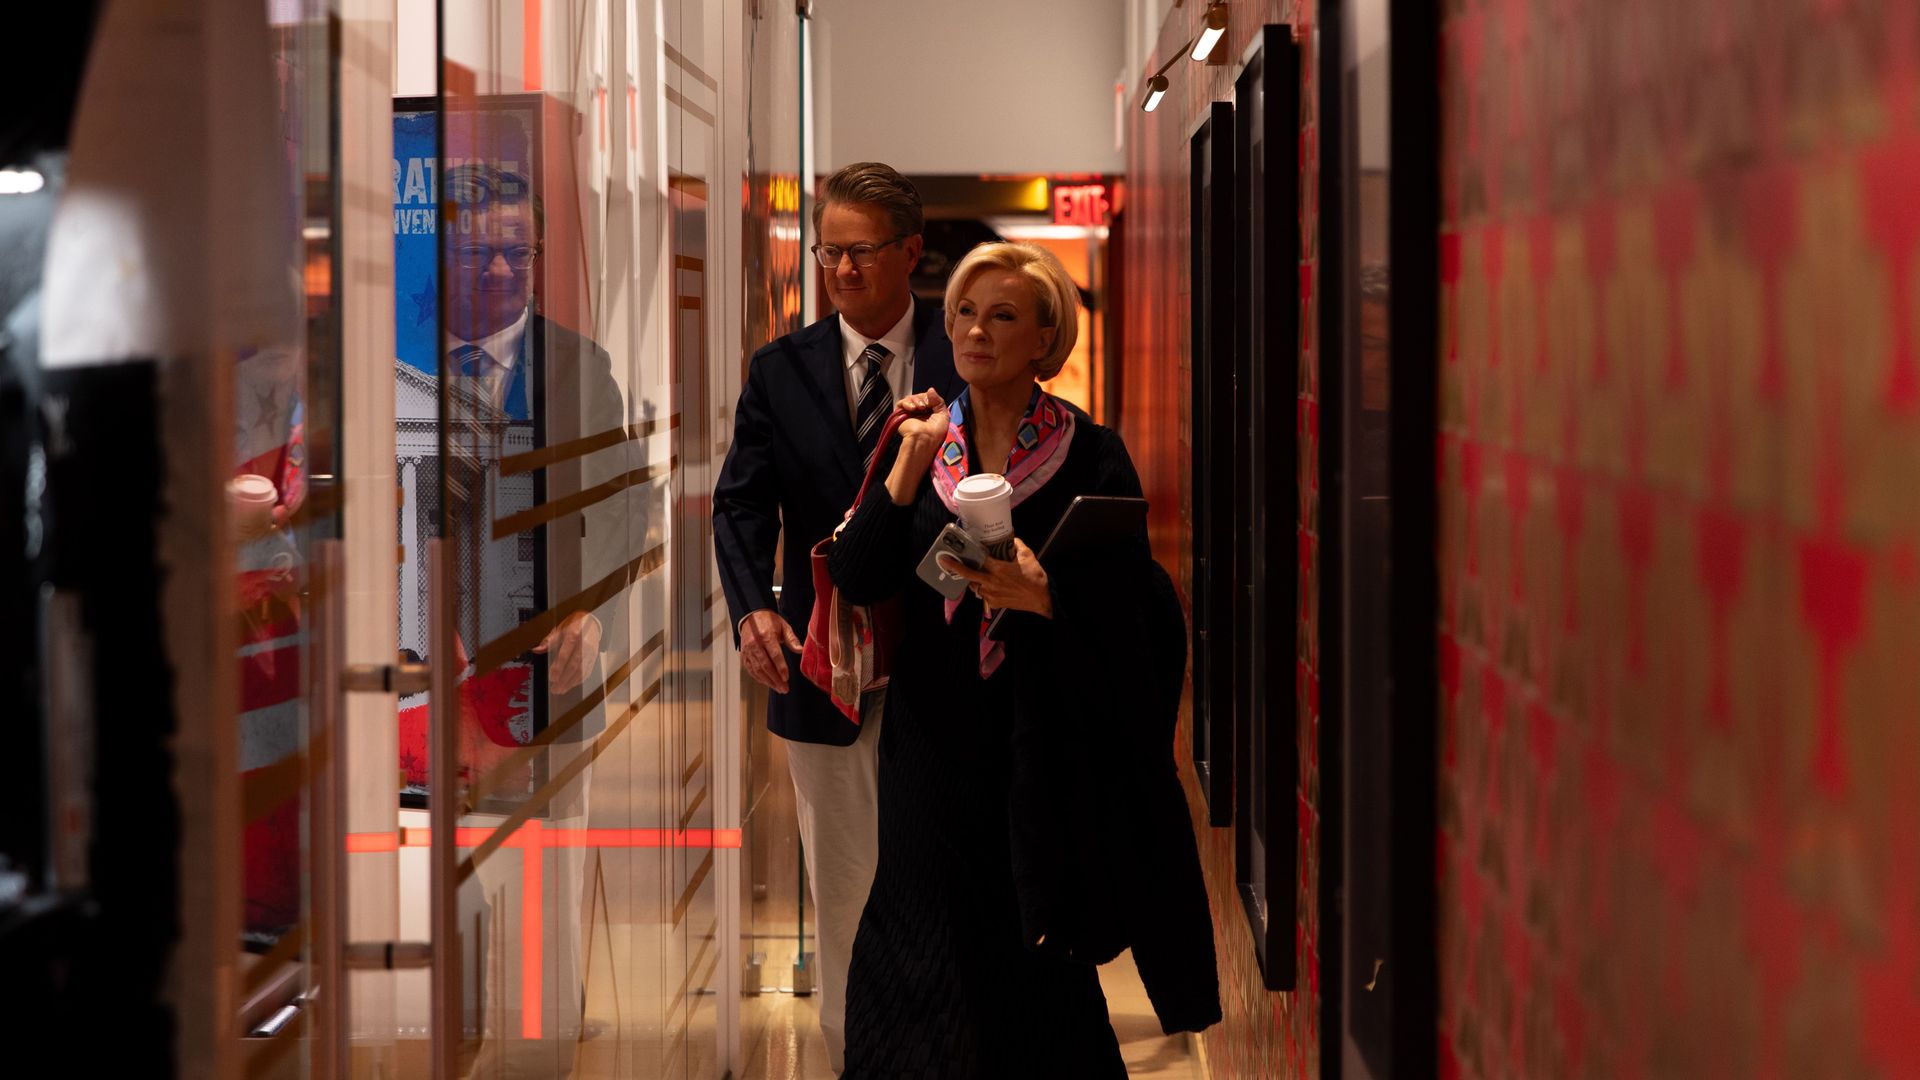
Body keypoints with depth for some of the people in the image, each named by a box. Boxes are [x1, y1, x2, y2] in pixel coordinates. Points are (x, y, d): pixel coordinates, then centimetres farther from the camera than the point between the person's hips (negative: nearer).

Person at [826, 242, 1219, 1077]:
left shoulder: (1089, 455, -4)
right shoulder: (922, 438, 7)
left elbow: (1130, 609, -7)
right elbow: (855, 579, -3)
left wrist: (1043, 596, -25)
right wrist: (909, 471, -14)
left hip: (1043, 741, -3)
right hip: (936, 735, 3)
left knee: (1036, 968, 0)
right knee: (934, 940, 6)